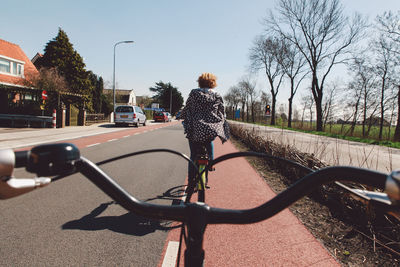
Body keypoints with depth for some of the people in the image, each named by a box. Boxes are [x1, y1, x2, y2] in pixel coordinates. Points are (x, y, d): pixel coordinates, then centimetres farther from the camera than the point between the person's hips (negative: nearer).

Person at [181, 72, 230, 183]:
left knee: (193, 156, 9)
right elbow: (222, 114, 10)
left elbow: (186, 109, 7)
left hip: (195, 130, -1)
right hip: (211, 129, 1)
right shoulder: (217, 96, 7)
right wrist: (224, 133, 17)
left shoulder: (194, 93, 5)